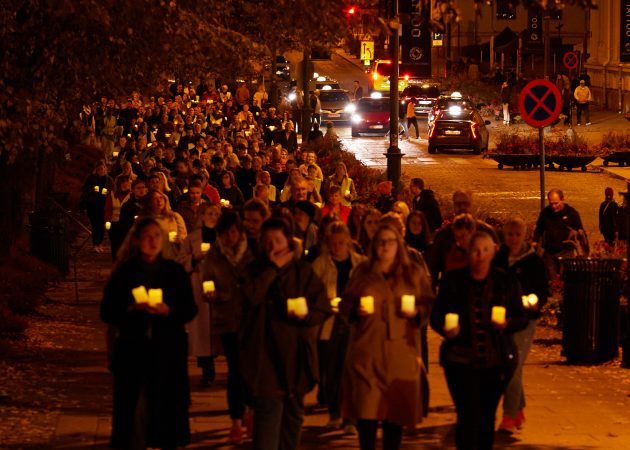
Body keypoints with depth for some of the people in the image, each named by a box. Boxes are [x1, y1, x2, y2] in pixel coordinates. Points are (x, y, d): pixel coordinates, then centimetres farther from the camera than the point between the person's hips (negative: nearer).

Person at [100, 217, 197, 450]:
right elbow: (107, 312, 2)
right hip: (132, 352, -1)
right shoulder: (124, 272, 3)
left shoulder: (174, 271, 5)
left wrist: (167, 310, -16)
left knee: (168, 408, 1)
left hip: (168, 352, 1)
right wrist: (130, 308, -17)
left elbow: (190, 309, 3)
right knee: (133, 409, -4)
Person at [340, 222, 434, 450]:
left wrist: (416, 312, -12)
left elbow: (429, 305, 8)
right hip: (367, 352, 0)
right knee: (367, 407, -6)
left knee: (396, 408, 3)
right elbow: (345, 305, 14)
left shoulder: (414, 273, 9)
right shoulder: (362, 272, 11)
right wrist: (356, 310, -7)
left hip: (402, 352, 0)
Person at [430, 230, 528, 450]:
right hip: (461, 358, -2)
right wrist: (445, 329, -16)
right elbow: (436, 316, 7)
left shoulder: (507, 281, 8)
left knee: (487, 416, 7)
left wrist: (507, 323, -14)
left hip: (496, 360, 2)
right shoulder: (452, 280, 5)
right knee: (468, 415, -11)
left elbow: (522, 318, 8)